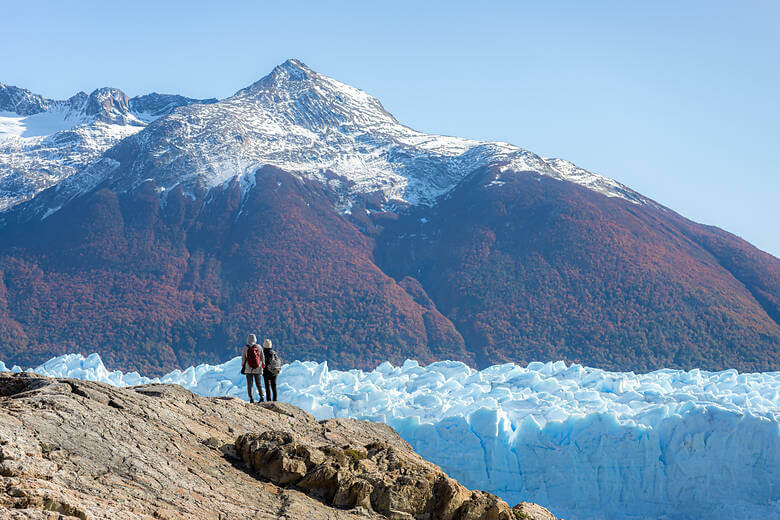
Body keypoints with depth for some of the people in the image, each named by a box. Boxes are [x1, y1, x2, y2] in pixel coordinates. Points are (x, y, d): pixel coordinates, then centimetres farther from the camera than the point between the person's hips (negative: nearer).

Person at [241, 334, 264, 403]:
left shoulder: (245, 348, -6)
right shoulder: (258, 347, -2)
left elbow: (243, 358, 0)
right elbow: (262, 358, 3)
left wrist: (243, 367, 13)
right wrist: (263, 367, 14)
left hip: (248, 369, -2)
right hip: (258, 369, 2)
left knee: (250, 384, 4)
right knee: (258, 384, 12)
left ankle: (251, 398, -1)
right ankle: (261, 397, -1)